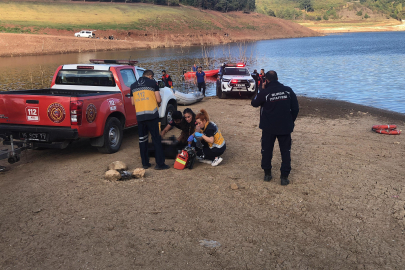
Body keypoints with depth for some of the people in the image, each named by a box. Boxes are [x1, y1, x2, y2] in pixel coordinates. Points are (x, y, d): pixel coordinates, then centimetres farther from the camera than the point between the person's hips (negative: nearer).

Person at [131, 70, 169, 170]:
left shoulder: (133, 85, 13)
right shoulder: (152, 83, 0)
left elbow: (133, 102, 18)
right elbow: (158, 99, -3)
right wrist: (158, 103, 18)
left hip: (139, 115, 4)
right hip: (152, 114, -4)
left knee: (142, 139, 12)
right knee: (156, 139, 0)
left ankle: (145, 163, 16)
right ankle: (160, 163, -1)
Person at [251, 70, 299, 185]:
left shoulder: (264, 92, -12)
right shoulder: (288, 91, -4)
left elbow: (254, 103, 4)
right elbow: (295, 109, 2)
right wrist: (290, 122, 13)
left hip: (268, 128, -1)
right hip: (285, 127, 2)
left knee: (267, 150, 14)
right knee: (286, 151, 9)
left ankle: (267, 174, 21)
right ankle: (284, 177, 7)